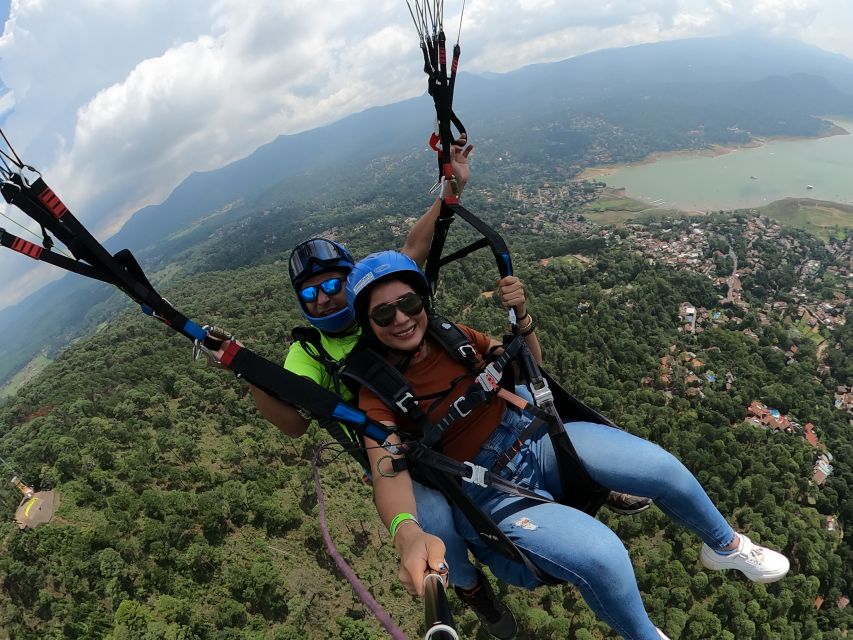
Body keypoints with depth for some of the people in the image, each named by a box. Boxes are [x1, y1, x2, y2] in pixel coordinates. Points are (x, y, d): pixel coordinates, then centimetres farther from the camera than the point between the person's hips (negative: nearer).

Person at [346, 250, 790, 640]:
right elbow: (387, 472, -27)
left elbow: (530, 364, 9)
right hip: (488, 490, -4)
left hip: (534, 436, 5)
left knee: (662, 467, -6)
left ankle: (725, 546, 27)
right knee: (603, 556, -26)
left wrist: (521, 315, -12)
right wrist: (408, 534, -48)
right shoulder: (376, 392, -12)